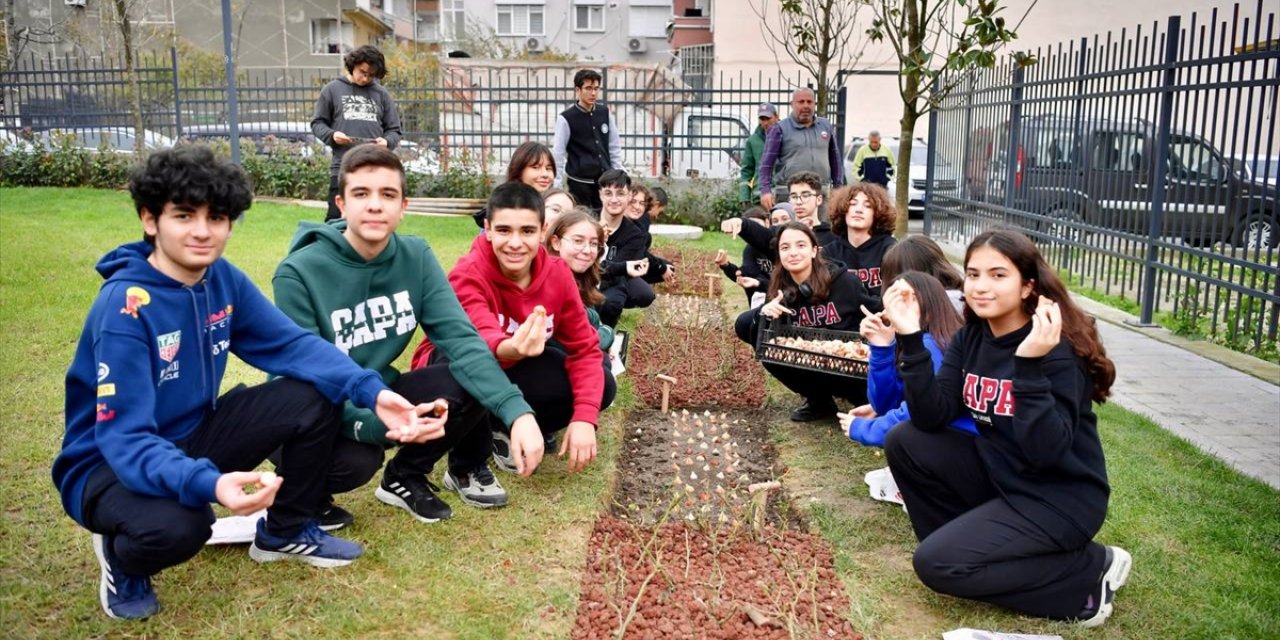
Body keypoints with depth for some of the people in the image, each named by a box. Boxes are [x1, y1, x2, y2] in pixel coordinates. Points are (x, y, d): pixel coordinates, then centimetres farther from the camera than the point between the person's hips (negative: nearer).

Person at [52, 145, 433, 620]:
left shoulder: (223, 280, -7)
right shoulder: (124, 306, -28)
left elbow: (293, 344, -10)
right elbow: (125, 438, -32)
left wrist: (371, 391, -27)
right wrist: (207, 483, -51)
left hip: (193, 436, 7)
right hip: (108, 464, -6)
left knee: (315, 397, -11)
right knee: (177, 525, -39)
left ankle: (286, 531, 12)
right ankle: (122, 556, 1)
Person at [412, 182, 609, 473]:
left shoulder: (557, 272, -14)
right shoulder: (468, 276, -26)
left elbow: (585, 346, -13)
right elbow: (481, 341, -46)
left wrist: (584, 417, -28)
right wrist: (511, 349, -72)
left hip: (517, 372, 5)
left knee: (600, 387, -17)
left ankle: (507, 429, 1)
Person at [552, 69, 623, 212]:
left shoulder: (605, 113, 3)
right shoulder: (566, 118, -11)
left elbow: (614, 147, 9)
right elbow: (558, 154, -9)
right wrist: (557, 188, -11)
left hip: (605, 180, 5)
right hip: (579, 183, -4)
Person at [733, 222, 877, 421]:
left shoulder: (844, 281, -15)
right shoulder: (782, 291, -4)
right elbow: (742, 324, -7)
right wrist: (764, 312, -28)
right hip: (811, 364, 5)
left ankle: (863, 399, -1)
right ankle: (819, 401, 5)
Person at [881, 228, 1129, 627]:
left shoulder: (1058, 350, -21)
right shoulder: (970, 338, -1)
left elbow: (1046, 452, -31)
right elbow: (931, 419, -11)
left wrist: (1031, 365, -41)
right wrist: (911, 339, -20)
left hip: (1060, 498, -7)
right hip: (999, 474, 7)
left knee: (937, 564, -17)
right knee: (905, 442, -8)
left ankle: (1090, 573, -2)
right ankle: (968, 541, 7)